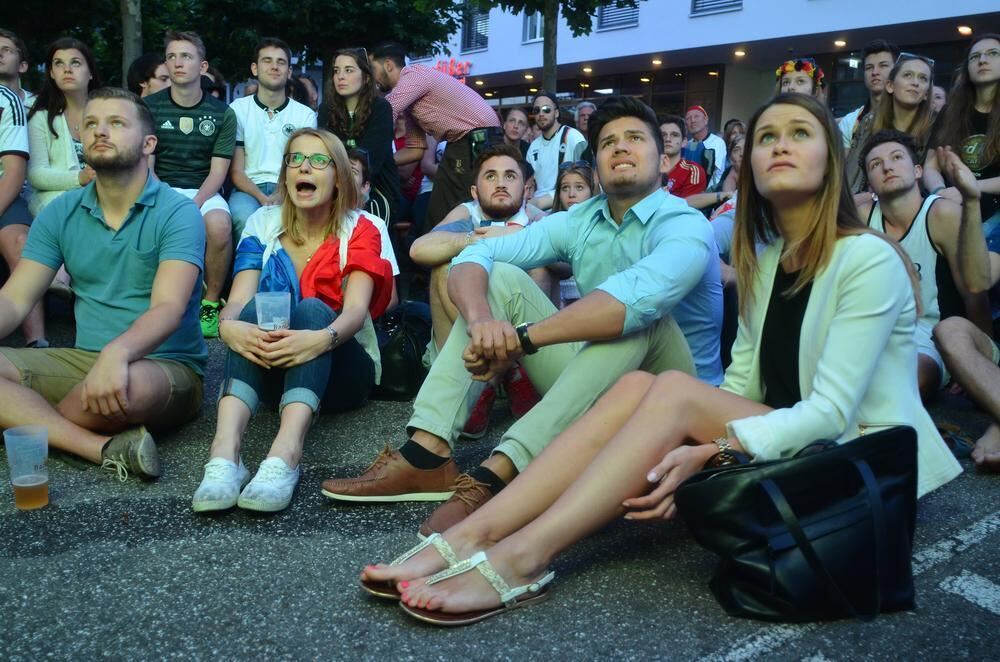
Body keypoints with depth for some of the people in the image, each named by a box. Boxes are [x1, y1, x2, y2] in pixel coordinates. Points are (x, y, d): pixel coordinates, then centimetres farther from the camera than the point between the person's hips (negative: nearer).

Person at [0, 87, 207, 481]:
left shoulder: (177, 213, -8)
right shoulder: (60, 213, 8)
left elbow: (168, 308, -21)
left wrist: (118, 352, -42)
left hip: (168, 367, -5)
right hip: (84, 360, 5)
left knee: (133, 383, -39)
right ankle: (104, 448, -30)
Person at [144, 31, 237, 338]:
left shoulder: (222, 114, 5)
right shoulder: (149, 108, 6)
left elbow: (218, 172, -1)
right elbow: (145, 167, 2)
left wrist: (193, 206, -19)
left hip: (203, 191, -1)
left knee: (219, 225, -35)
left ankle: (211, 302, -12)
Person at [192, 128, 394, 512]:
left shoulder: (359, 230, -5)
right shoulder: (263, 225, 1)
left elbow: (356, 309, -21)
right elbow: (237, 300, -12)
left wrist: (323, 338, -44)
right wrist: (229, 326, -37)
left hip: (342, 369, -2)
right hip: (269, 368, 2)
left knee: (312, 309, -31)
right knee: (256, 306, -27)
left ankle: (285, 456, -53)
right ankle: (225, 455, -48)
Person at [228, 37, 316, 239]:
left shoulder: (306, 115, 11)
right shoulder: (237, 109, 9)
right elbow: (236, 171, 4)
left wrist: (281, 195, -17)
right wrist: (261, 197, -16)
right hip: (249, 189, 0)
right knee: (246, 218, -35)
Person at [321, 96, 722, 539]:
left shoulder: (686, 226, -15)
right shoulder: (578, 221, 3)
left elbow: (636, 297, -38)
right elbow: (473, 256, -9)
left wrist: (519, 337, -40)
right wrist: (481, 320, -31)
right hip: (592, 384, 5)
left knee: (638, 313, -34)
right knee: (500, 278, -7)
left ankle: (498, 474, -40)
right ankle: (427, 453, -23)